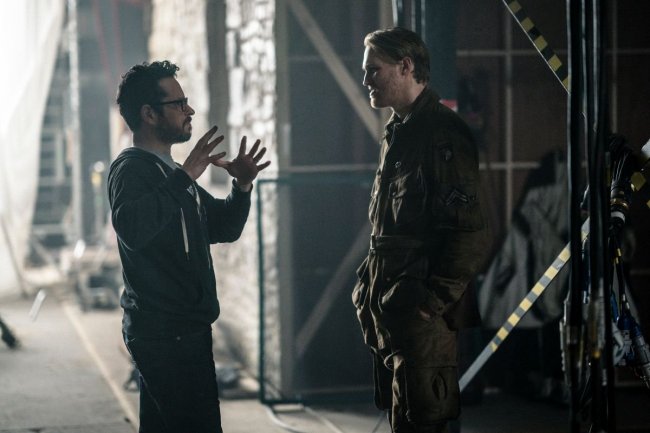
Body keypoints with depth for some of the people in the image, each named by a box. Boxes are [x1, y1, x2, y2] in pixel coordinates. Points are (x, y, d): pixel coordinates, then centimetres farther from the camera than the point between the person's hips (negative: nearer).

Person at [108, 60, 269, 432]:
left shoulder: (170, 172, 18)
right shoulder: (132, 168, -12)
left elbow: (223, 228, 20)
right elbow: (132, 227, -33)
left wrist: (242, 187, 2)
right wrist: (184, 178, -32)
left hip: (177, 330, 10)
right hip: (167, 331, -10)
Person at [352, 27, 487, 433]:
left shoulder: (444, 133, -12)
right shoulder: (397, 133, 19)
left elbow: (468, 229, -19)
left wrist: (436, 299, -20)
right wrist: (369, 283, 16)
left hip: (422, 313, -10)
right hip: (390, 309, 10)